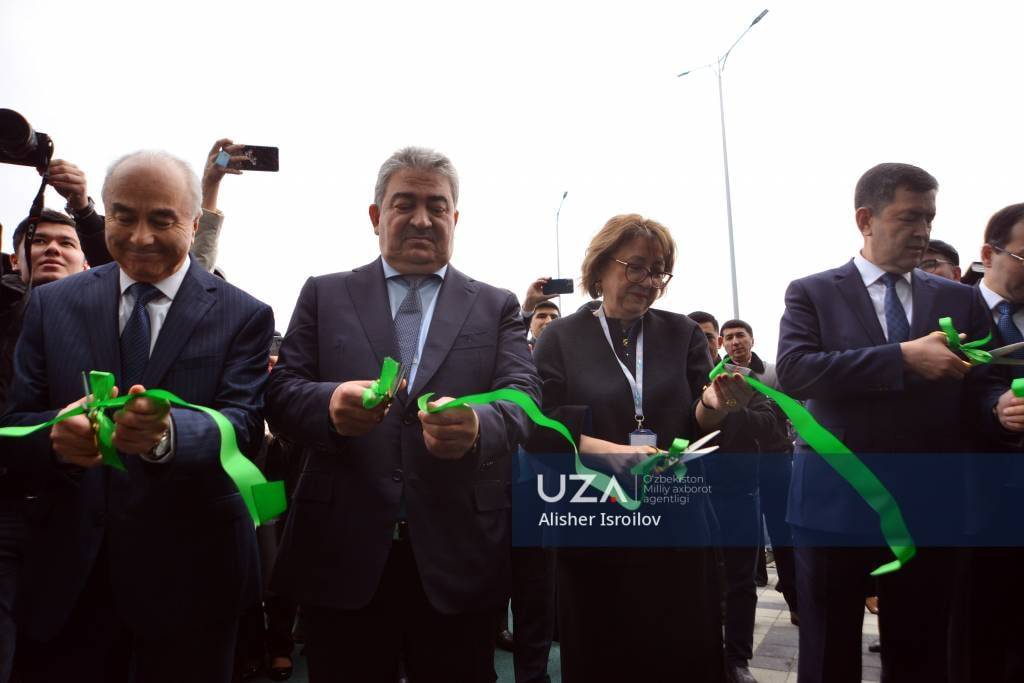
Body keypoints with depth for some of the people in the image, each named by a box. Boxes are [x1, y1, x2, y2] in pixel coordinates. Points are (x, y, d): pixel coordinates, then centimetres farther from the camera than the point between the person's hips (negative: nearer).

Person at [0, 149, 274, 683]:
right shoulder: (52, 304, 4)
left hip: (188, 577, -2)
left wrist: (165, 435, -36)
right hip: (65, 576, 2)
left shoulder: (244, 316, -4)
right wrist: (57, 437, -24)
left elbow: (243, 426, -15)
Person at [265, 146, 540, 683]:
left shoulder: (497, 307, 9)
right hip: (342, 554, 0)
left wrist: (477, 425, -29)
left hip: (458, 558, 1)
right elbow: (280, 394, 1)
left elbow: (524, 399, -5)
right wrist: (330, 404, -23)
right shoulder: (324, 296, 9)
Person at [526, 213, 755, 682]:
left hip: (677, 524, 2)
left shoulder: (683, 334, 7)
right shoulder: (562, 338, 1)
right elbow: (539, 429, -7)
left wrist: (713, 408, -19)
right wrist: (606, 451, -21)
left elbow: (698, 430, 3)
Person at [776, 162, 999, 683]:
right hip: (834, 503, -2)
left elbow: (977, 394, 4)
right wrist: (904, 357, -23)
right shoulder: (812, 293, 0)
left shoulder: (960, 300, 10)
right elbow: (793, 371, -16)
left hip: (927, 507, 3)